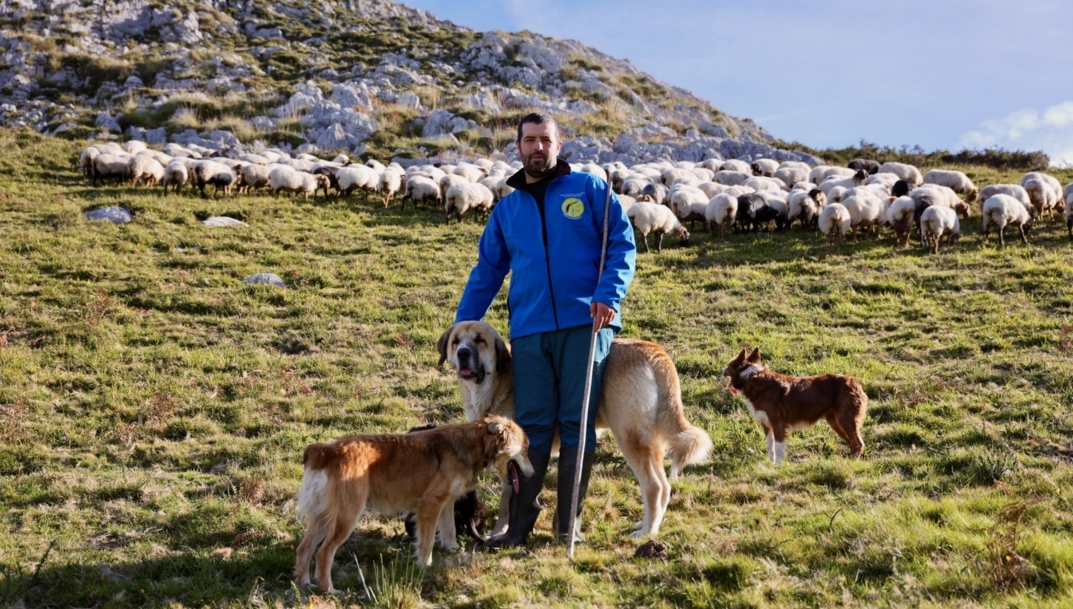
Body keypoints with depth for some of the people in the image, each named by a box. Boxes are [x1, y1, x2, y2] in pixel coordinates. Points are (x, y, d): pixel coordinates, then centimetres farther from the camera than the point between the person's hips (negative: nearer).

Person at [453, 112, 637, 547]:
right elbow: (486, 272, 21)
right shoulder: (507, 209, 17)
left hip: (584, 324, -2)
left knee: (577, 422, -1)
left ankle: (568, 523, 7)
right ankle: (519, 523, 7)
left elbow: (622, 242, 2)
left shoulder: (589, 189, 8)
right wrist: (461, 326, 15)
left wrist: (609, 293, -13)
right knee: (531, 425, 1)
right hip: (529, 331, 3)